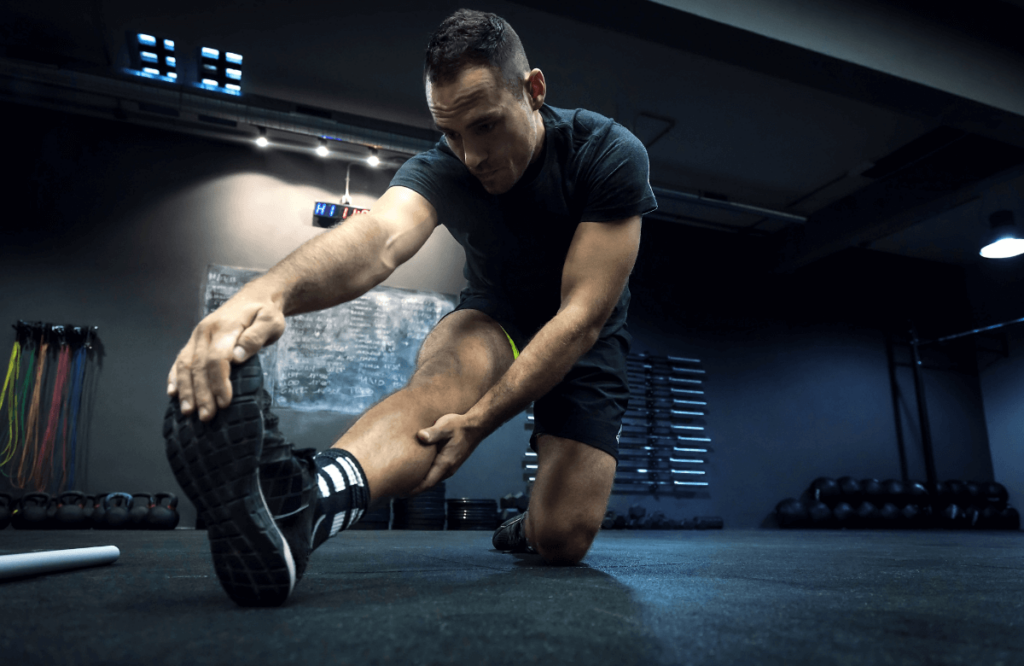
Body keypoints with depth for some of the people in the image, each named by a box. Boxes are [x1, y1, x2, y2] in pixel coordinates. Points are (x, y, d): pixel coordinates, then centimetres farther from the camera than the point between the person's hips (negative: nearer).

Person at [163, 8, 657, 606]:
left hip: (582, 338, 0)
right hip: (496, 314, 1)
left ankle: (526, 528, 24)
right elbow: (379, 239, -45)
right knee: (440, 379, -36)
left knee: (563, 539, -8)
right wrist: (271, 290, -67)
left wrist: (478, 421, -41)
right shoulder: (441, 170, -21)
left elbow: (582, 315, -31)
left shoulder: (608, 154, -25)